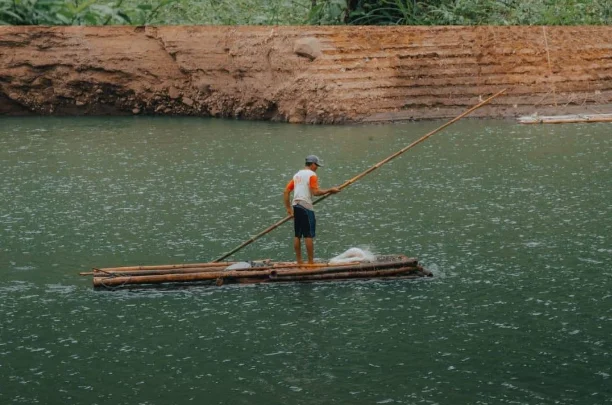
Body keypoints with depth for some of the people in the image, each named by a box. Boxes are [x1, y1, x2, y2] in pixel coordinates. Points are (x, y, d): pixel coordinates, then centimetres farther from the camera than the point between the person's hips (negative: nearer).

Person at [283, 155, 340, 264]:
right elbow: (315, 192, -17)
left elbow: (286, 192, 13)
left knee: (297, 235, 10)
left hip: (295, 205, 7)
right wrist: (329, 190, -8)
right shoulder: (312, 175, -5)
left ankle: (299, 262, 14)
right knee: (309, 235, -4)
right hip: (306, 207, -7)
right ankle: (310, 262, -4)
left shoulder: (297, 175, 18)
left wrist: (288, 208, 15)